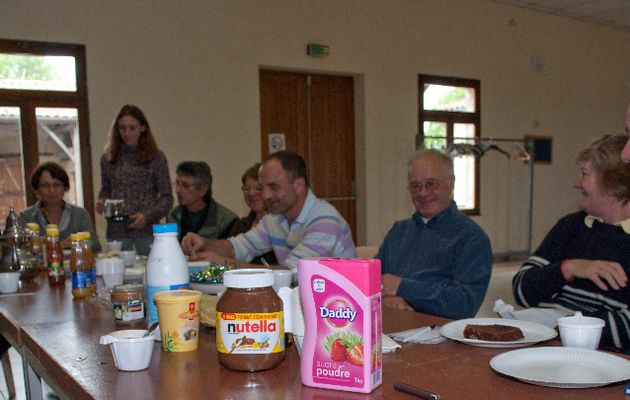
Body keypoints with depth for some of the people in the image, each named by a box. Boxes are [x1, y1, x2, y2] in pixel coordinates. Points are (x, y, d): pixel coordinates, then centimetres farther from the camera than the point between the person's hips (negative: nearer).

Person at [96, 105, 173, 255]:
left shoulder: (156, 157, 0)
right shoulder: (108, 158, 8)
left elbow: (166, 197, 0)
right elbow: (105, 190, 19)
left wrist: (147, 216, -14)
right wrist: (100, 203, -2)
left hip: (146, 230, -2)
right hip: (116, 231, 2)